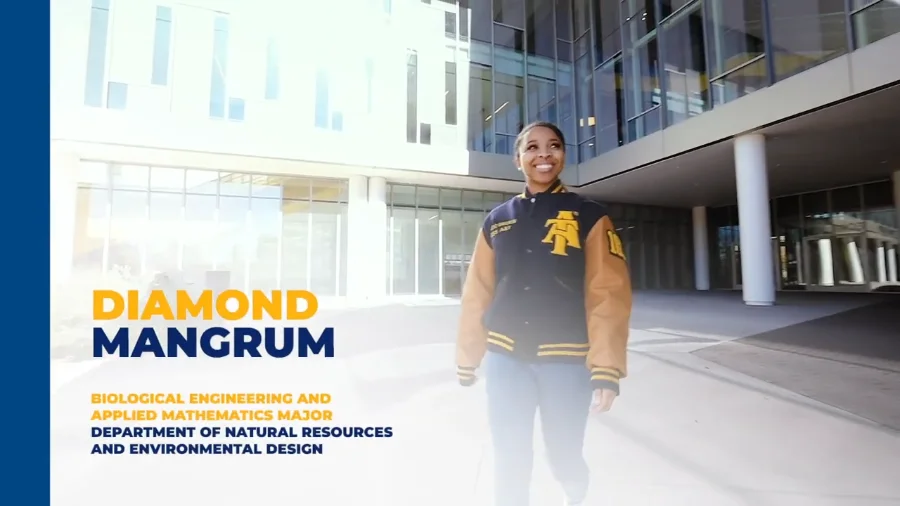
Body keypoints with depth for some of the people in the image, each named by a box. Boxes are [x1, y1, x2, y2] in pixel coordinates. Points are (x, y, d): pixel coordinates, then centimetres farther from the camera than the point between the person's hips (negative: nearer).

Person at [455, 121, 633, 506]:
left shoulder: (590, 217, -1)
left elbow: (608, 296, -7)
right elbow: (477, 295, 6)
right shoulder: (496, 221, 6)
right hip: (505, 358, 2)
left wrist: (607, 370, -13)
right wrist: (467, 359, 8)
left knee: (565, 456, 14)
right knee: (509, 460, 8)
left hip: (566, 358, -1)